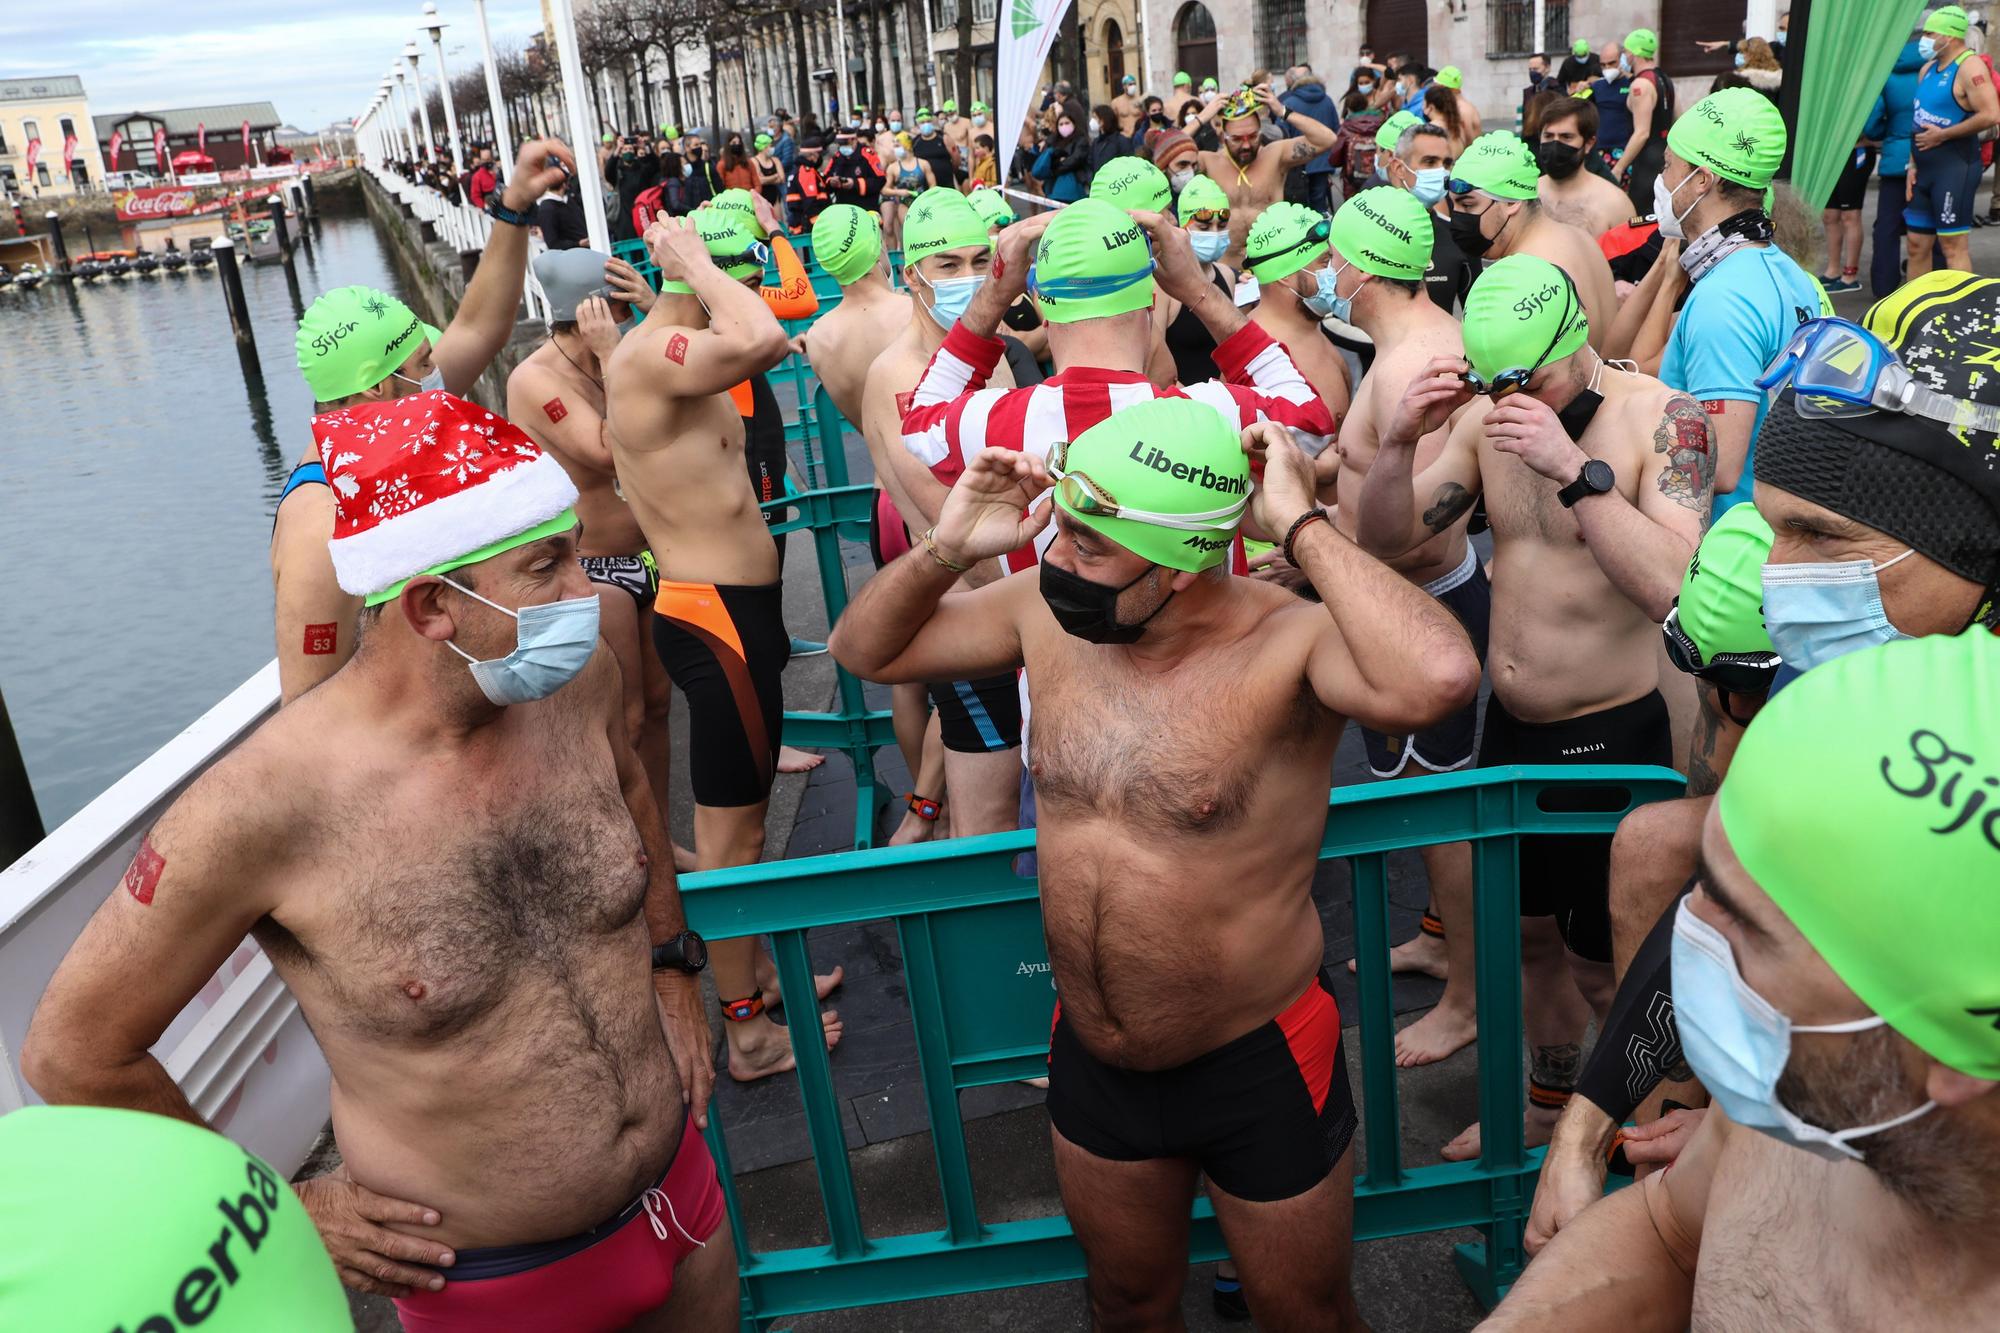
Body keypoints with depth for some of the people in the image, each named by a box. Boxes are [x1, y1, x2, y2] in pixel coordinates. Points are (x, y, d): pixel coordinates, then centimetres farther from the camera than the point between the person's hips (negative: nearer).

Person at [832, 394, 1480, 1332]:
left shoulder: (1286, 644, -25)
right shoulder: (1046, 613, -10)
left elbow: (1438, 679, -47)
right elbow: (865, 650, 2)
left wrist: (1301, 527, -36)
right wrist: (945, 550, -16)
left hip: (1261, 1067, -4)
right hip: (1093, 1063, 5)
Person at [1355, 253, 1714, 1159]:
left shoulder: (1661, 417, -15)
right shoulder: (1489, 417, -1)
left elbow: (1669, 584, -29)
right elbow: (1384, 539, -3)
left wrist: (1575, 467, -35)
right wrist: (1397, 441, -19)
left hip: (1610, 735, -6)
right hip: (1509, 726, 6)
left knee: (1603, 966, 7)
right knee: (1528, 930, 22)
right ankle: (1550, 1103, 46)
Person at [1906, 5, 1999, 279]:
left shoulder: (1969, 67, -11)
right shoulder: (1928, 69, 16)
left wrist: (1942, 135, -16)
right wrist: (1913, 165, 15)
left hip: (1954, 167, -9)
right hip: (1925, 169, 9)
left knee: (1953, 245, -10)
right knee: (1917, 244, 11)